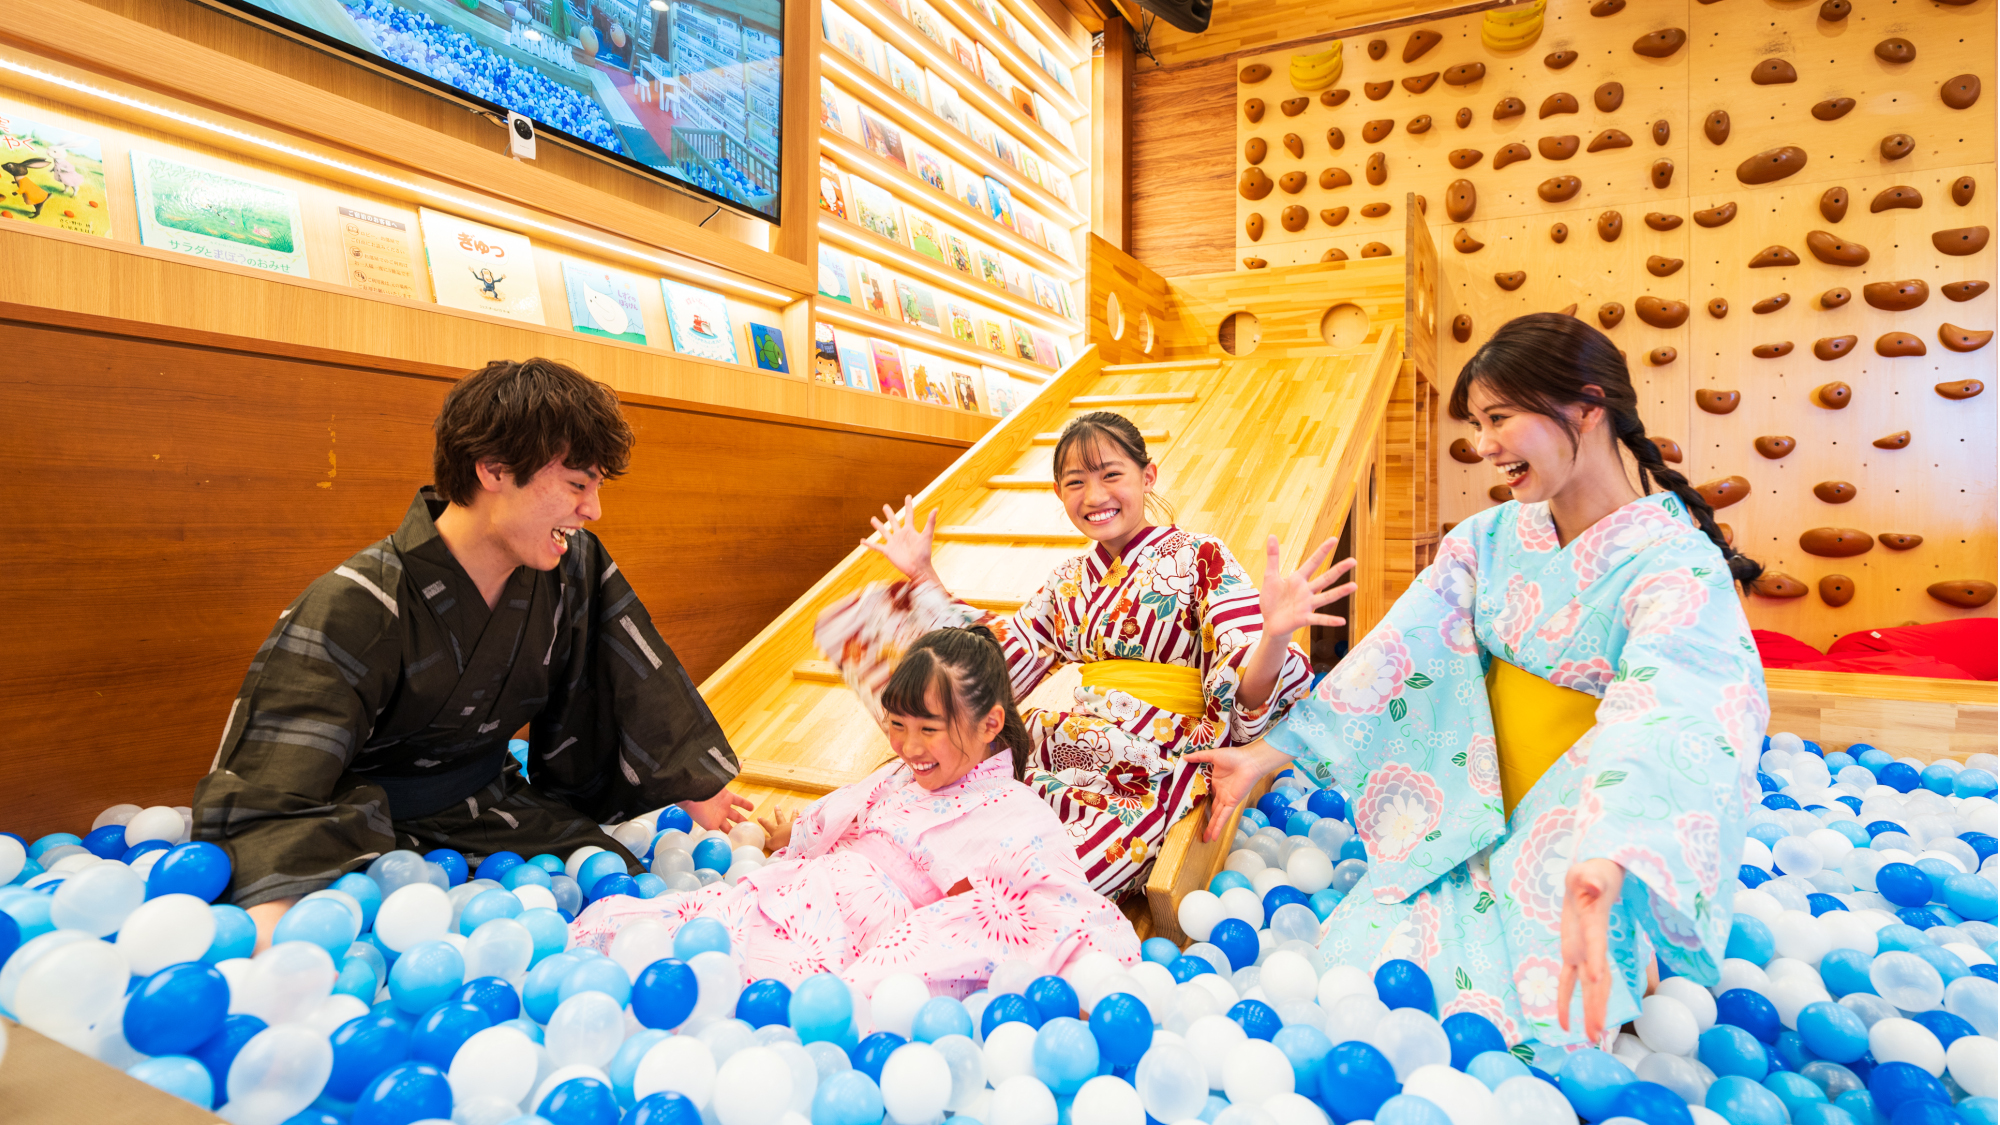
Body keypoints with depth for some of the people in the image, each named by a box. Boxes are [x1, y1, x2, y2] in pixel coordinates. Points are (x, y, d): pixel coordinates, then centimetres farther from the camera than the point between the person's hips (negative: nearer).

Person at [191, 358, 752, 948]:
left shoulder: (573, 567, -7)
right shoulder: (353, 611, -25)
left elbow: (637, 680, 6)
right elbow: (263, 796, -30)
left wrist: (694, 788, 11)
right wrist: (275, 922, -50)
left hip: (497, 809, 4)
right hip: (374, 831, -4)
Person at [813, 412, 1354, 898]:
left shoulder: (1199, 558, -4)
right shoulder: (1068, 582, 13)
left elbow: (1241, 702, -11)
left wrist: (1274, 634, -33)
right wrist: (923, 577, 17)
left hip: (1154, 776, -5)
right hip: (1065, 748, 6)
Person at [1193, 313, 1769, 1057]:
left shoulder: (1676, 563, -16)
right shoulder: (1487, 540, 2)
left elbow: (1663, 722, -33)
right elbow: (1393, 658, -4)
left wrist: (1602, 871, -52)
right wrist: (1264, 756, -11)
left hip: (1607, 864, -4)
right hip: (1475, 836, 4)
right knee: (1357, 955, -10)